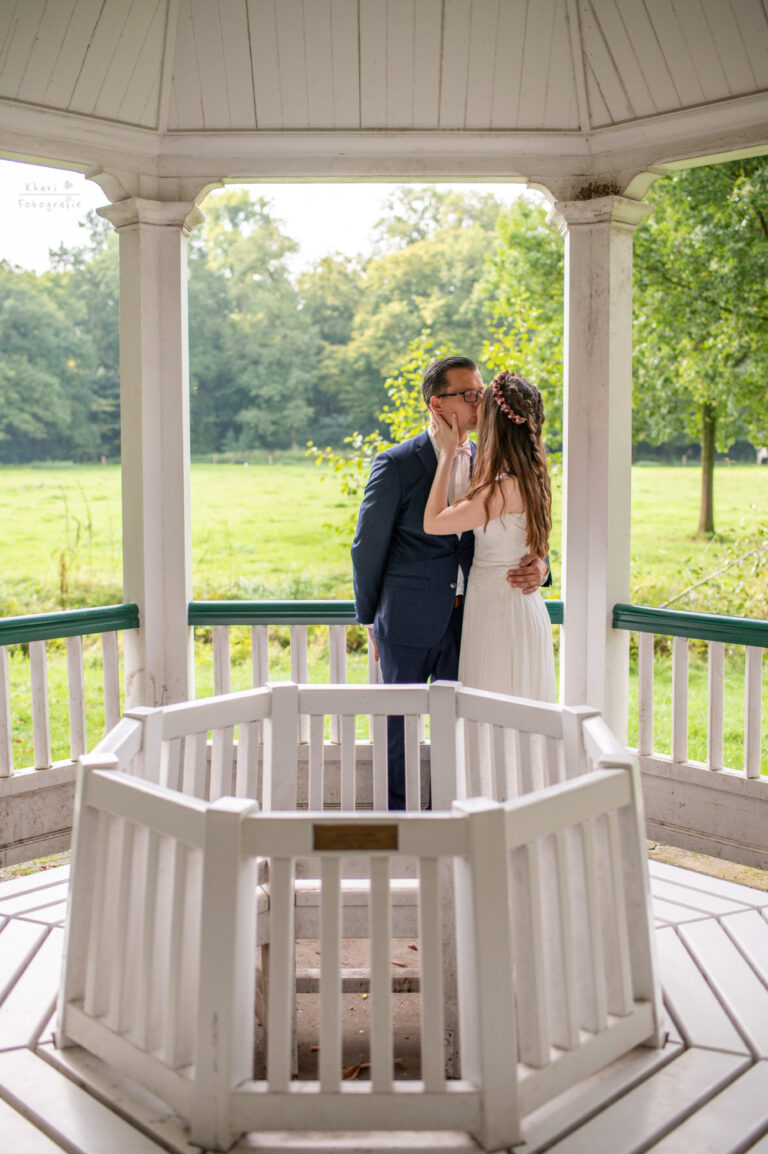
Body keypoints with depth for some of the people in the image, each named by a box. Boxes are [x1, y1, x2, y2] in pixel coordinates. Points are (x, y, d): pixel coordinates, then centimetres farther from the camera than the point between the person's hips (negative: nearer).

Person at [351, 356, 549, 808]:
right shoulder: (397, 464, -9)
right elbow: (367, 547, -2)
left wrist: (538, 565, -14)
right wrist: (371, 619, 3)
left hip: (468, 619, 4)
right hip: (409, 622, -4)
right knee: (400, 725, 10)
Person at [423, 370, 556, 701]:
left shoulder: (506, 487, -23)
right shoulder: (527, 478, 5)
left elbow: (433, 521, -19)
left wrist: (448, 452, -11)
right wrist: (455, 449, 15)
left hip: (501, 609, -9)